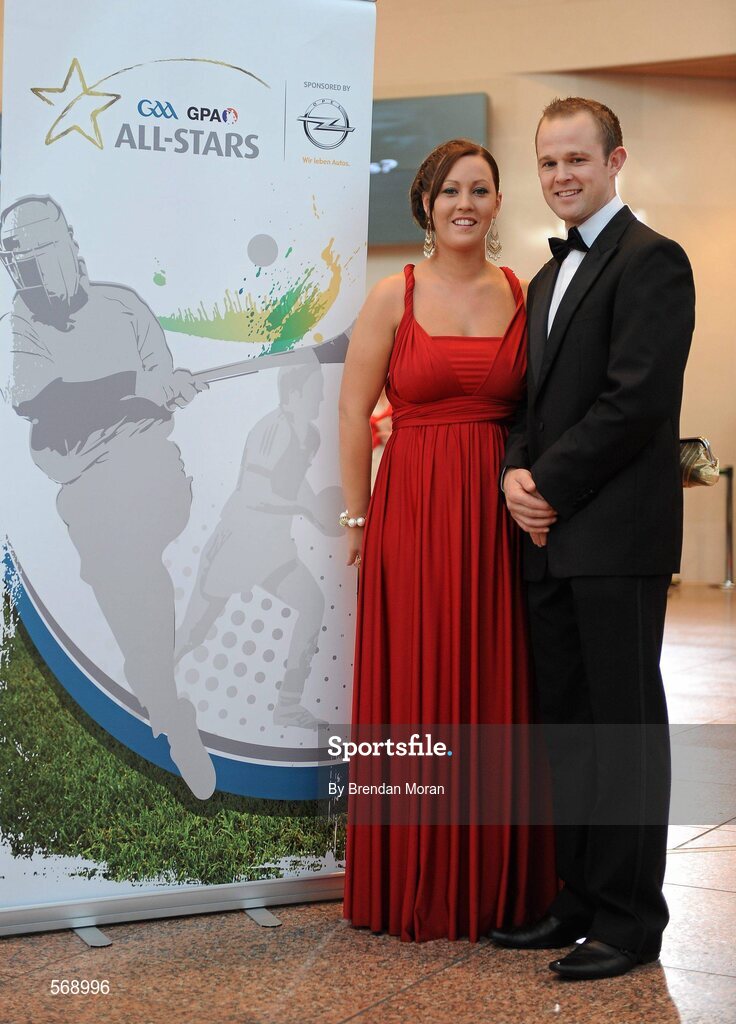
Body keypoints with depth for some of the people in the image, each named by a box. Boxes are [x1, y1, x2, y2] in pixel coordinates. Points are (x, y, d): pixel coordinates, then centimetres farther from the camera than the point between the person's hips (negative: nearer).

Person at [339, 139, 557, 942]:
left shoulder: (524, 296, 7)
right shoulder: (394, 297, 1)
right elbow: (353, 412, 1)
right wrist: (359, 519, 0)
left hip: (501, 516, 2)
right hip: (413, 512, -2)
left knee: (499, 691, 7)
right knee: (415, 692, 3)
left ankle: (498, 881, 20)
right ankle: (417, 888, 16)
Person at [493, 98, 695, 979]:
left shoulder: (651, 261, -7)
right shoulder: (549, 277, 21)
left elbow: (636, 401, -17)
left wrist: (551, 485, -12)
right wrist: (515, 473, -1)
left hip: (617, 539, -8)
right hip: (551, 540, 8)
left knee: (625, 729, 0)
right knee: (566, 728, 12)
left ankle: (630, 922, 9)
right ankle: (580, 900, 22)